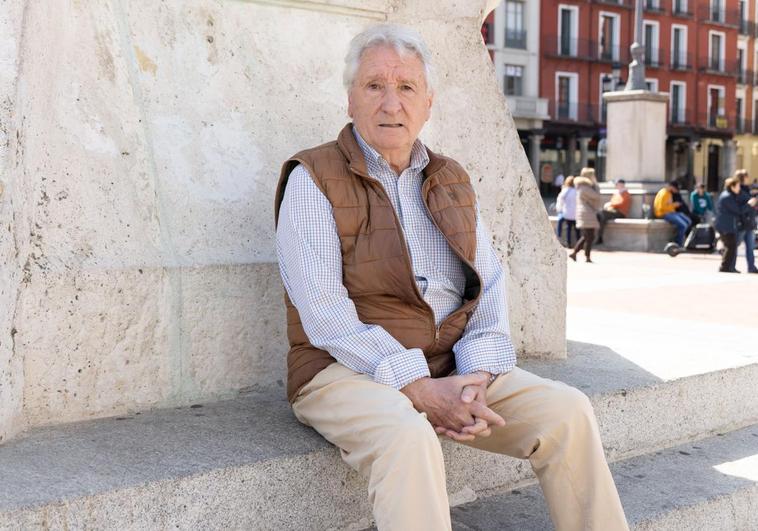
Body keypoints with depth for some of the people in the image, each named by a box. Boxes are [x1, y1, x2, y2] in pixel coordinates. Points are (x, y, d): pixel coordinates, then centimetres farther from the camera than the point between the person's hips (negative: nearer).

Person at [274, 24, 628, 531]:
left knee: (568, 410, -14)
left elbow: (489, 284, 7)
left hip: (451, 371, 5)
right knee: (408, 439, -35)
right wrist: (418, 389, -20)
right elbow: (324, 313, -14)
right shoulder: (314, 180, -4)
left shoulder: (452, 181, 14)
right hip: (349, 371, -5)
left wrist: (478, 375, -12)